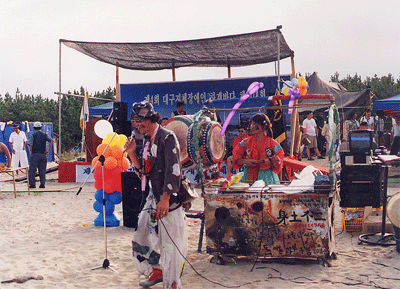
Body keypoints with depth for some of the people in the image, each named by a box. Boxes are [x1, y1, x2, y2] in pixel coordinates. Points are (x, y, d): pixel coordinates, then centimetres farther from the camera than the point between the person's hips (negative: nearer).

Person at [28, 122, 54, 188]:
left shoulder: (33, 136, -2)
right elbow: (52, 140, -5)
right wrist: (48, 149, -4)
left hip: (35, 154, -3)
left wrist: (31, 153, 3)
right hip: (43, 155, 4)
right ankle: (42, 184, 6)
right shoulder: (44, 135, 7)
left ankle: (32, 184, 1)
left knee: (32, 170, 3)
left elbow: (30, 146, -7)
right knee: (42, 170, 9)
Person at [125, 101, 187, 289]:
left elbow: (173, 170, -20)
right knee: (141, 237, 16)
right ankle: (157, 271, 33)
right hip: (153, 198, 9)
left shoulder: (167, 137, -13)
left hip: (168, 200, -9)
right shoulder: (148, 141, 14)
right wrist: (132, 153, 5)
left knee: (170, 243, -5)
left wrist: (165, 199, -25)